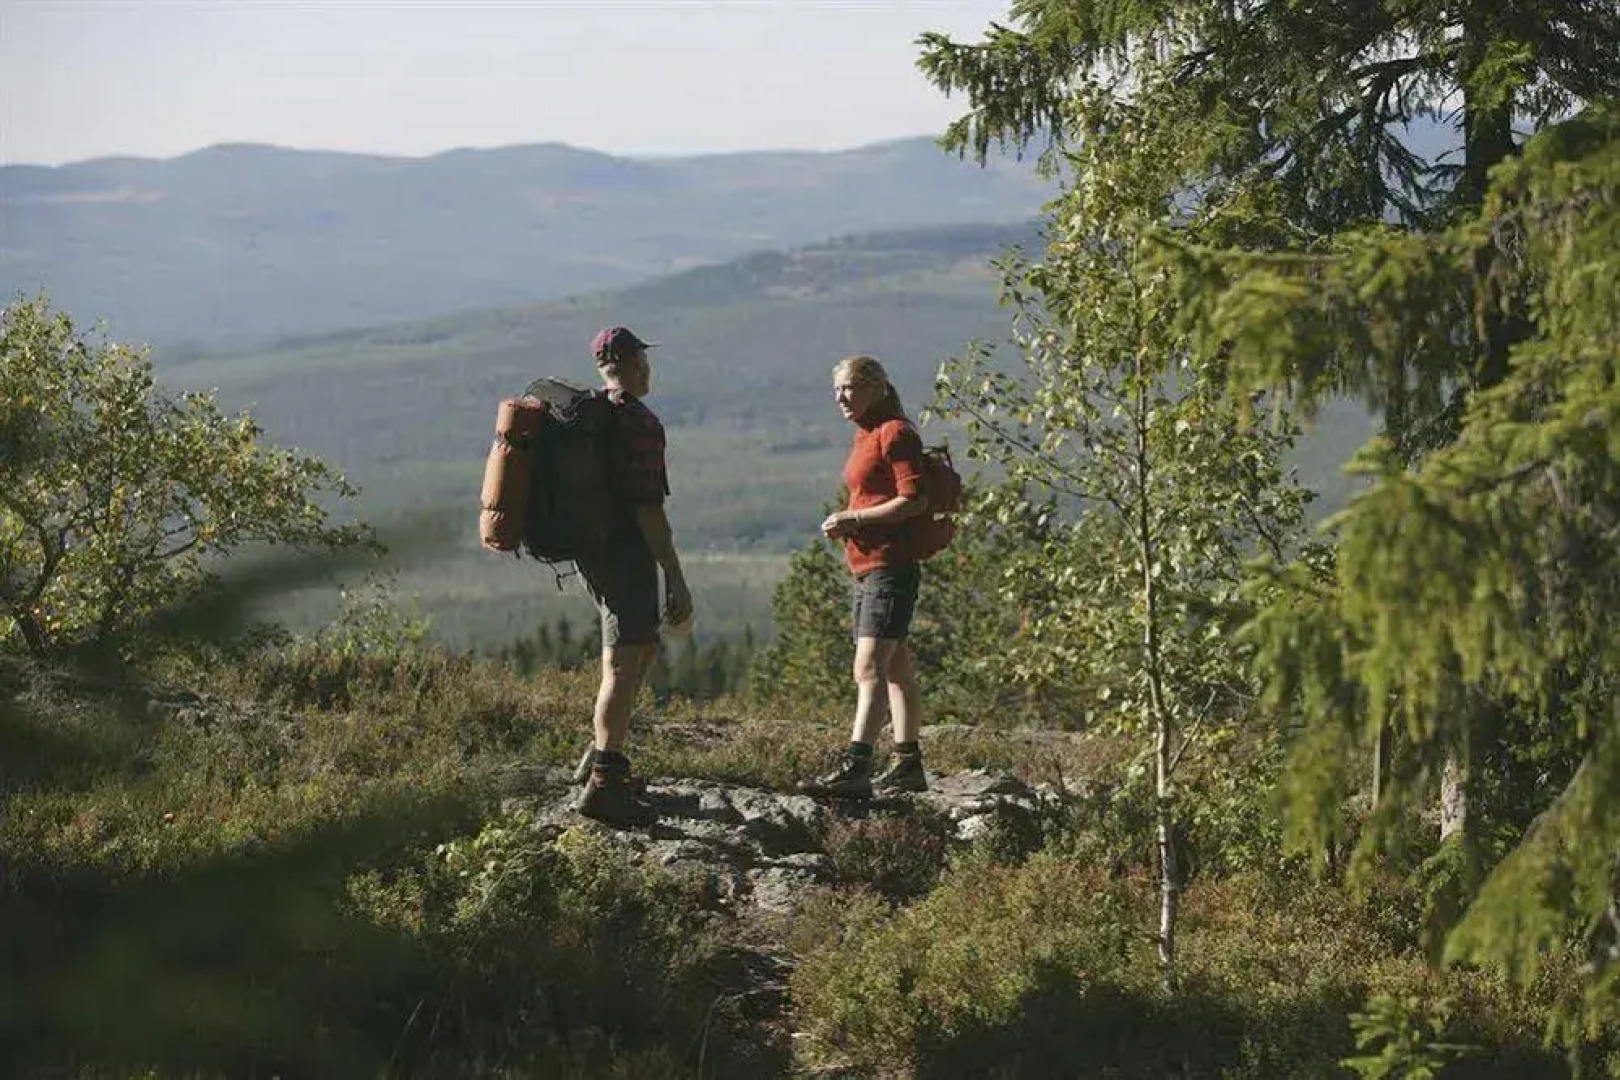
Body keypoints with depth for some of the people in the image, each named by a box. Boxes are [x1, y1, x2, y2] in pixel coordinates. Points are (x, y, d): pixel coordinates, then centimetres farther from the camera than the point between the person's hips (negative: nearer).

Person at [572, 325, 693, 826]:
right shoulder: (638, 422, -15)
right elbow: (647, 508, -20)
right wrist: (675, 578, -18)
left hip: (589, 549, 9)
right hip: (626, 553, -9)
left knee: (644, 649, 21)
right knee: (623, 666, -8)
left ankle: (604, 755, 21)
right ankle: (603, 784, -12)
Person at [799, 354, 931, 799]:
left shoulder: (895, 433, -11)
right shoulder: (865, 437, 18)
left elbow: (914, 500, -19)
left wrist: (853, 518, -18)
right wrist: (845, 523, 9)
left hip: (890, 566, -10)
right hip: (866, 569, 10)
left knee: (870, 668, -18)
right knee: (897, 670, 13)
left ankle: (855, 766, -26)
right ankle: (908, 765, 18)